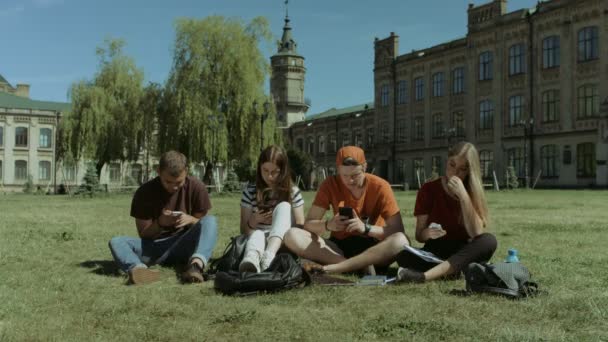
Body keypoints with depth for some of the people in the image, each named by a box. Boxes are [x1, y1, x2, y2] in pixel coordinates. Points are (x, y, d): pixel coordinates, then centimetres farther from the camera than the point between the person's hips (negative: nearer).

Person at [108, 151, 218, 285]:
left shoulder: (196, 187, -6)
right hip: (154, 247, 1)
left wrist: (191, 219, -22)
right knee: (116, 242, -24)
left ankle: (196, 264, -52)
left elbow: (204, 223, 1)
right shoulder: (144, 192, -7)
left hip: (184, 246, 0)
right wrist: (159, 223, -23)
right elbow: (143, 234, -2)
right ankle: (138, 269, -56)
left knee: (210, 221, -26)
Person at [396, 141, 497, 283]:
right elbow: (419, 235, -4)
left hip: (463, 254, 1)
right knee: (403, 256, -31)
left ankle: (426, 275, -41)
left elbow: (476, 233, -16)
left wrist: (463, 195, -23)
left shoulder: (473, 192, -1)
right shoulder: (428, 189, -3)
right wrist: (426, 234, -28)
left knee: (489, 240, -32)